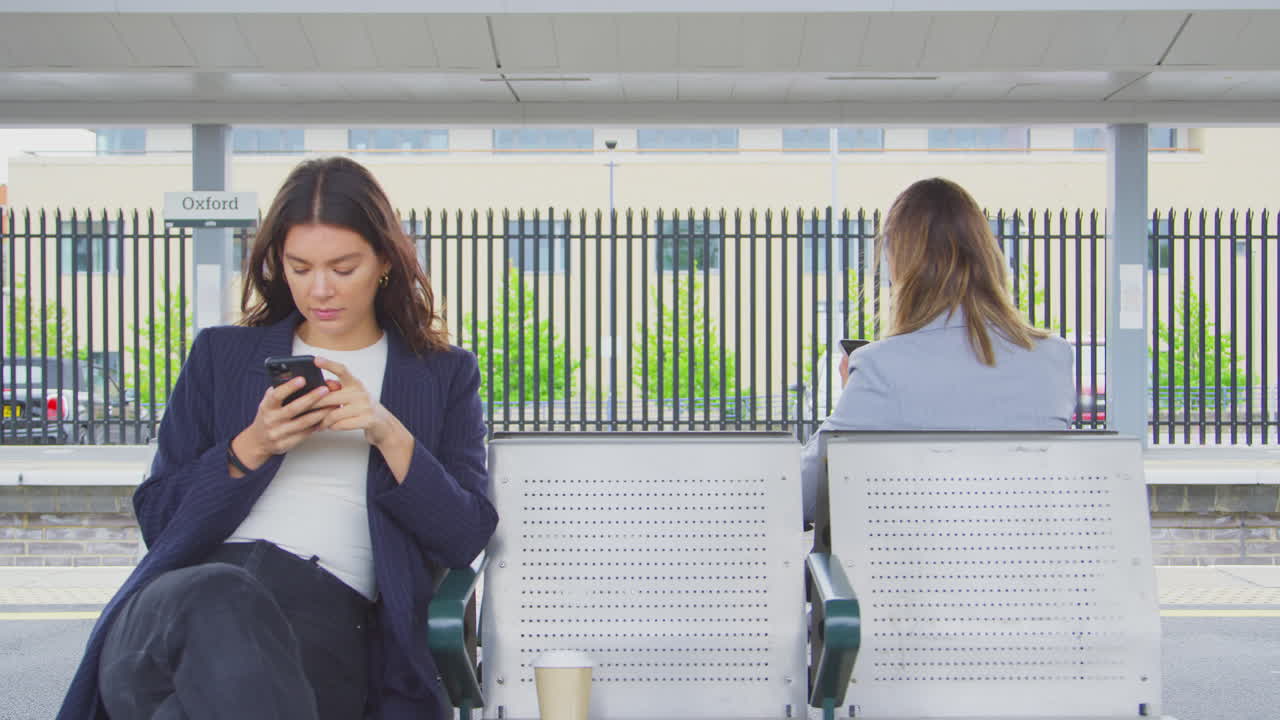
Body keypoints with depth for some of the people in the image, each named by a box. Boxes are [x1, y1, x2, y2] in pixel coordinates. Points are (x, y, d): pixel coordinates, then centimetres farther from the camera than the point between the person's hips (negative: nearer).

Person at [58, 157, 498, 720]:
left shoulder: (444, 375, 20)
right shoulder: (221, 355, 24)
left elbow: (465, 538, 8)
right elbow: (157, 517, 16)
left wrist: (390, 435, -6)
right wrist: (253, 449, -1)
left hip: (330, 618, -2)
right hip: (193, 588, 2)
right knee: (222, 601, -39)